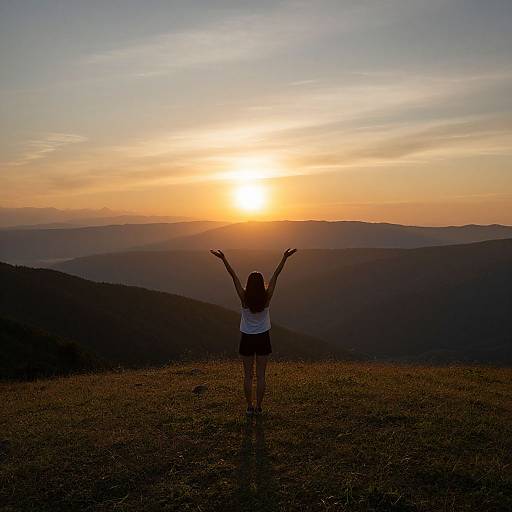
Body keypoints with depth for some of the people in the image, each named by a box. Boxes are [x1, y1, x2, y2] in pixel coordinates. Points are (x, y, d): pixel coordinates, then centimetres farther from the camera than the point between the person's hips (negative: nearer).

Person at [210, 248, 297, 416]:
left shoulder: (244, 298, -15)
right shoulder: (267, 297, -13)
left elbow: (233, 276, -15)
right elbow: (276, 275, -10)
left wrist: (223, 259, -13)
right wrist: (285, 257, -7)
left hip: (247, 339, 0)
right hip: (263, 338, 1)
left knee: (248, 375, 8)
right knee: (260, 375, 7)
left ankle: (250, 407, 13)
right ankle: (258, 407, 12)